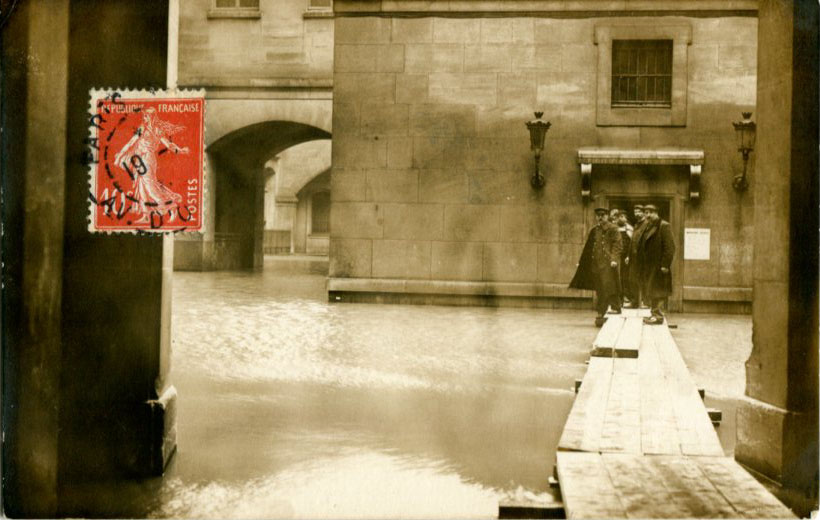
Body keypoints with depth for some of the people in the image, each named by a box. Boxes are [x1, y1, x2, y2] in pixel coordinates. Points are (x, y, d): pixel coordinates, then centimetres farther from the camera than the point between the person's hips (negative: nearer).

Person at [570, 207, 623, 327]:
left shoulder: (613, 229, 0)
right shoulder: (594, 231, 18)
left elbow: (617, 246, -8)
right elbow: (588, 248, 22)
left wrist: (614, 259, -20)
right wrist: (581, 262, 20)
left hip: (608, 264, -6)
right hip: (596, 263, 6)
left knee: (606, 288, -12)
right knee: (600, 290, 5)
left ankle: (600, 314, -13)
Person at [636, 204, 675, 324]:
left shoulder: (664, 226, -10)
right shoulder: (647, 227, 15)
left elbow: (669, 247, -15)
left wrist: (665, 265, -20)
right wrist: (641, 263, 12)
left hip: (658, 265, -8)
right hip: (648, 266, 9)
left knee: (658, 291, -6)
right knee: (650, 291, 12)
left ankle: (658, 315, -2)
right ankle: (654, 313, 19)